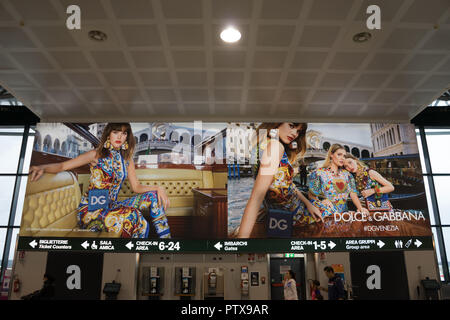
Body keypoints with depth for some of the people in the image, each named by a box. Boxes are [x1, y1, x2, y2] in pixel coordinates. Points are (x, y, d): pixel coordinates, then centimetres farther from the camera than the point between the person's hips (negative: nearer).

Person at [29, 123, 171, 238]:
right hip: (91, 210, -5)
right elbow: (62, 166, -6)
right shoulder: (96, 155, -3)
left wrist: (157, 188, -8)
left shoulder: (127, 160, 10)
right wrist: (42, 168, -27)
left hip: (110, 207, 5)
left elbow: (136, 186, 9)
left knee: (152, 195, -9)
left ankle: (165, 236, -4)